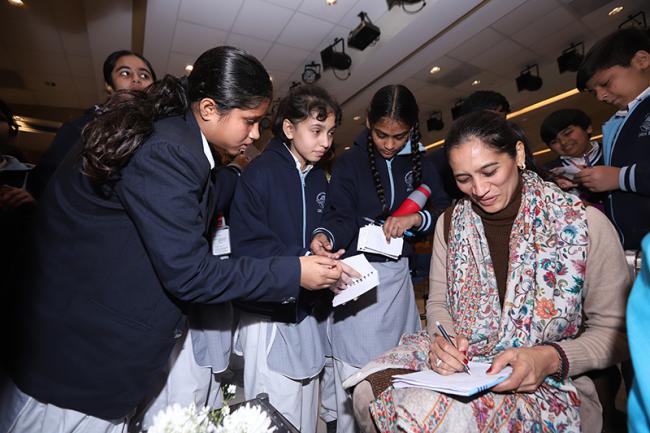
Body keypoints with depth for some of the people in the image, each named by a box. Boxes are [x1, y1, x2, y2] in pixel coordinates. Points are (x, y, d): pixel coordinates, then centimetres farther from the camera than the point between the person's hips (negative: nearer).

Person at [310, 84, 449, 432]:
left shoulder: (420, 164, 8)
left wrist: (415, 219, -14)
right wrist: (326, 236, -33)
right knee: (354, 376, 3)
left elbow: (444, 212, 6)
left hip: (397, 274, 4)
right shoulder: (350, 162, -4)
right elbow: (341, 217, -12)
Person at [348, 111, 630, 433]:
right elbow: (438, 303, 7)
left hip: (550, 383, -3)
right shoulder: (451, 223, 1)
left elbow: (615, 331, -4)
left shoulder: (584, 223, -9)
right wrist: (444, 337, -15)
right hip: (461, 363, 4)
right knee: (372, 389, -21)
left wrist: (551, 358, -21)